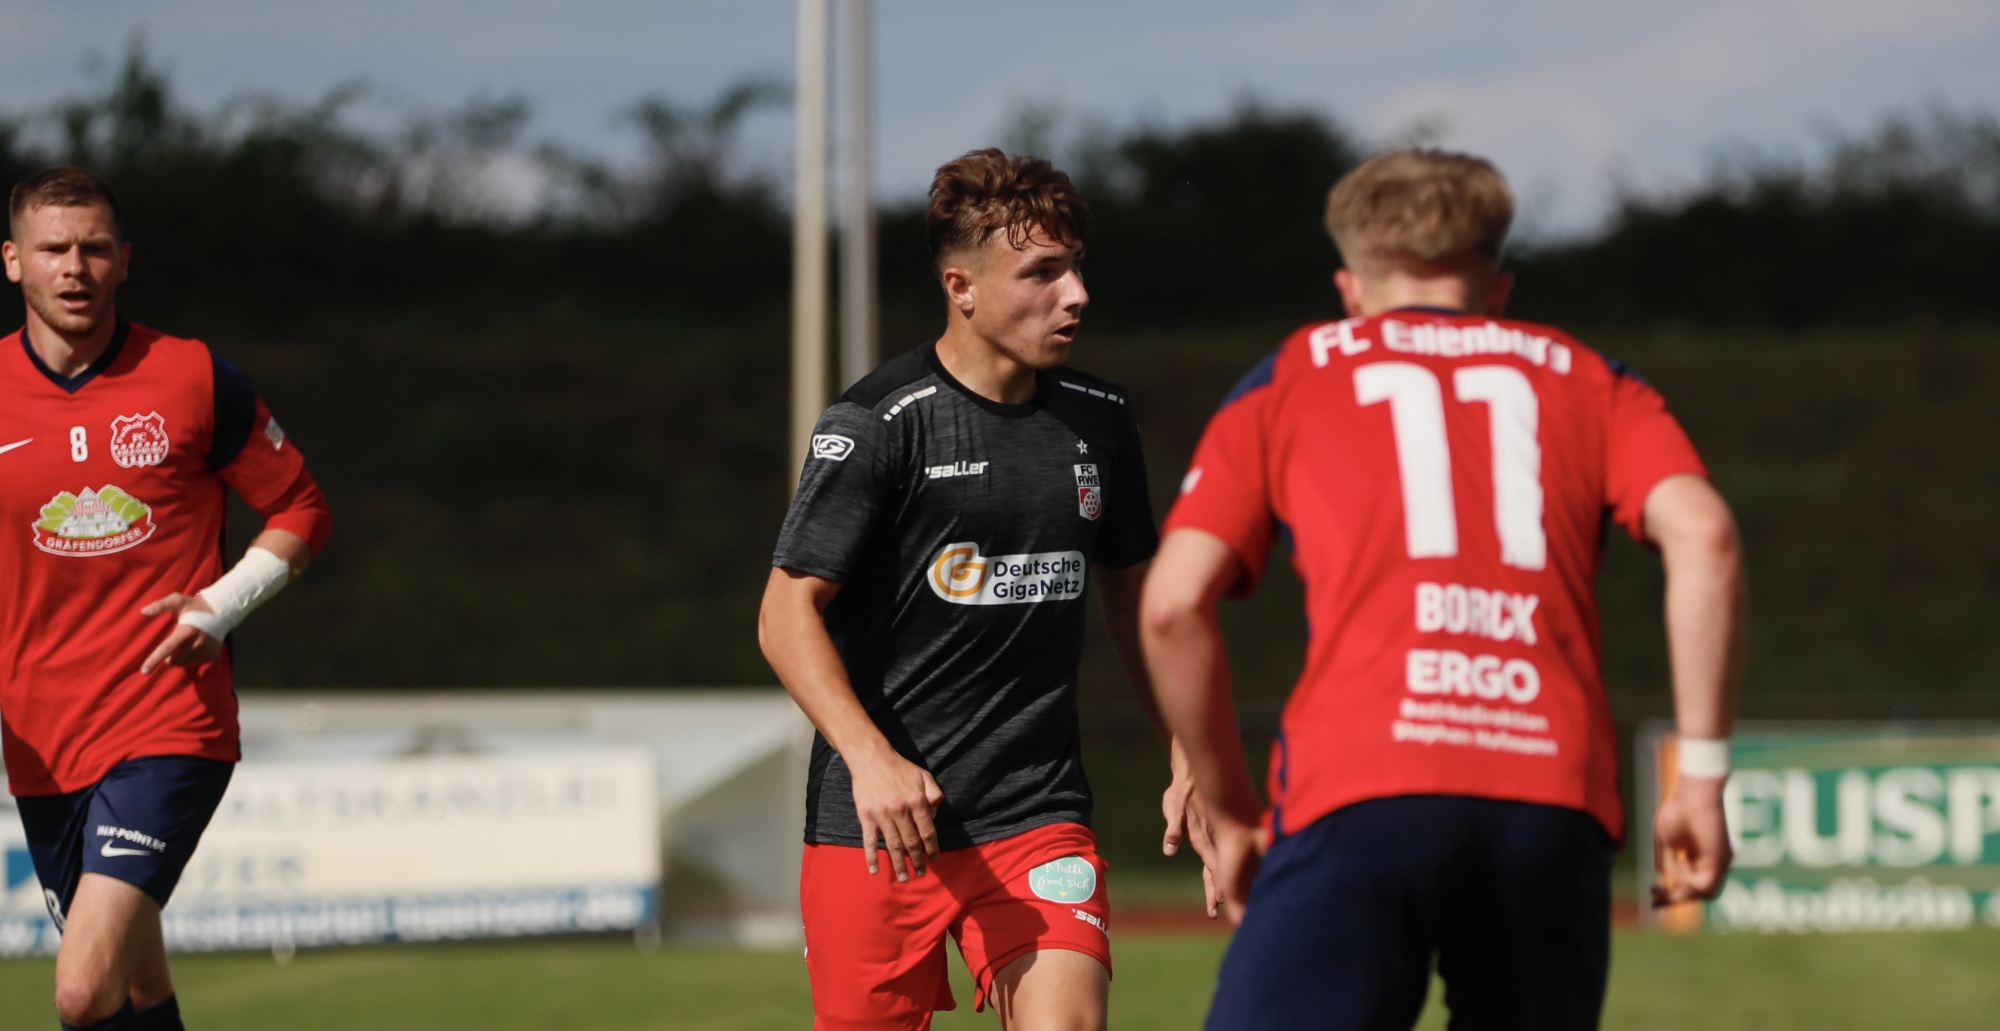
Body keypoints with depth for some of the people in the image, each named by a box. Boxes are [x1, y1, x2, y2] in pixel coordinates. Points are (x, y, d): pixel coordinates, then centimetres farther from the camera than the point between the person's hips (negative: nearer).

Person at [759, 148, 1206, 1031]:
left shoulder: (1100, 419, 7)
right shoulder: (876, 424, -9)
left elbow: (1131, 591, 22)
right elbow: (787, 614, -11)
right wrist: (870, 757, -25)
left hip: (1038, 816, 3)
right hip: (877, 824, -3)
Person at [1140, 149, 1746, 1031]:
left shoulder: (1288, 381, 21)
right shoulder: (1588, 383, 24)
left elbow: (1172, 605, 9)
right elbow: (1702, 535, 4)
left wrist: (1230, 813, 19)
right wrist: (1701, 774, 6)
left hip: (1359, 797, -2)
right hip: (1554, 803, 2)